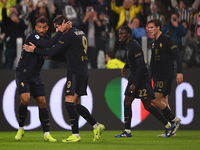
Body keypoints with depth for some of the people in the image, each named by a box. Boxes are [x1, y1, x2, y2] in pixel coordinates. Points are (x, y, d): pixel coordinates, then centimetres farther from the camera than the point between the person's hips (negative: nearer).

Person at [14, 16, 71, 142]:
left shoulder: (45, 38, 8)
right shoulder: (32, 37, -19)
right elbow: (49, 45, -31)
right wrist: (61, 30, -30)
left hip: (35, 75, 7)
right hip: (23, 74, -7)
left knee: (42, 102, 0)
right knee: (25, 99, -21)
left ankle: (46, 134, 3)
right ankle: (21, 129, 0)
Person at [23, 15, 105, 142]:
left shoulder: (68, 35, -11)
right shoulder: (81, 33, 18)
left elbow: (52, 52, -13)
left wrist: (34, 50, -2)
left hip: (75, 73, -10)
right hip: (83, 73, 10)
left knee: (69, 102, -11)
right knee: (75, 104, 13)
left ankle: (75, 135, -13)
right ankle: (97, 126, 11)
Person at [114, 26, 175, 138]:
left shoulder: (134, 46, -20)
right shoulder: (128, 45, 11)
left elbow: (140, 66, -25)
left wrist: (134, 84, -27)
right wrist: (126, 66, 17)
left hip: (143, 78, -10)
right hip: (134, 76, 10)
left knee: (147, 106, -8)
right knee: (127, 102, 1)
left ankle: (169, 126, 3)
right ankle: (127, 131, 3)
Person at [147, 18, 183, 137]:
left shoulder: (167, 40, -9)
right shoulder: (154, 43, 15)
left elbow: (177, 56, -13)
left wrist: (179, 72, -20)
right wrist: (150, 77, 21)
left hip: (166, 76, -8)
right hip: (158, 76, 8)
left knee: (155, 99, -15)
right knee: (163, 102, 6)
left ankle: (174, 119, -6)